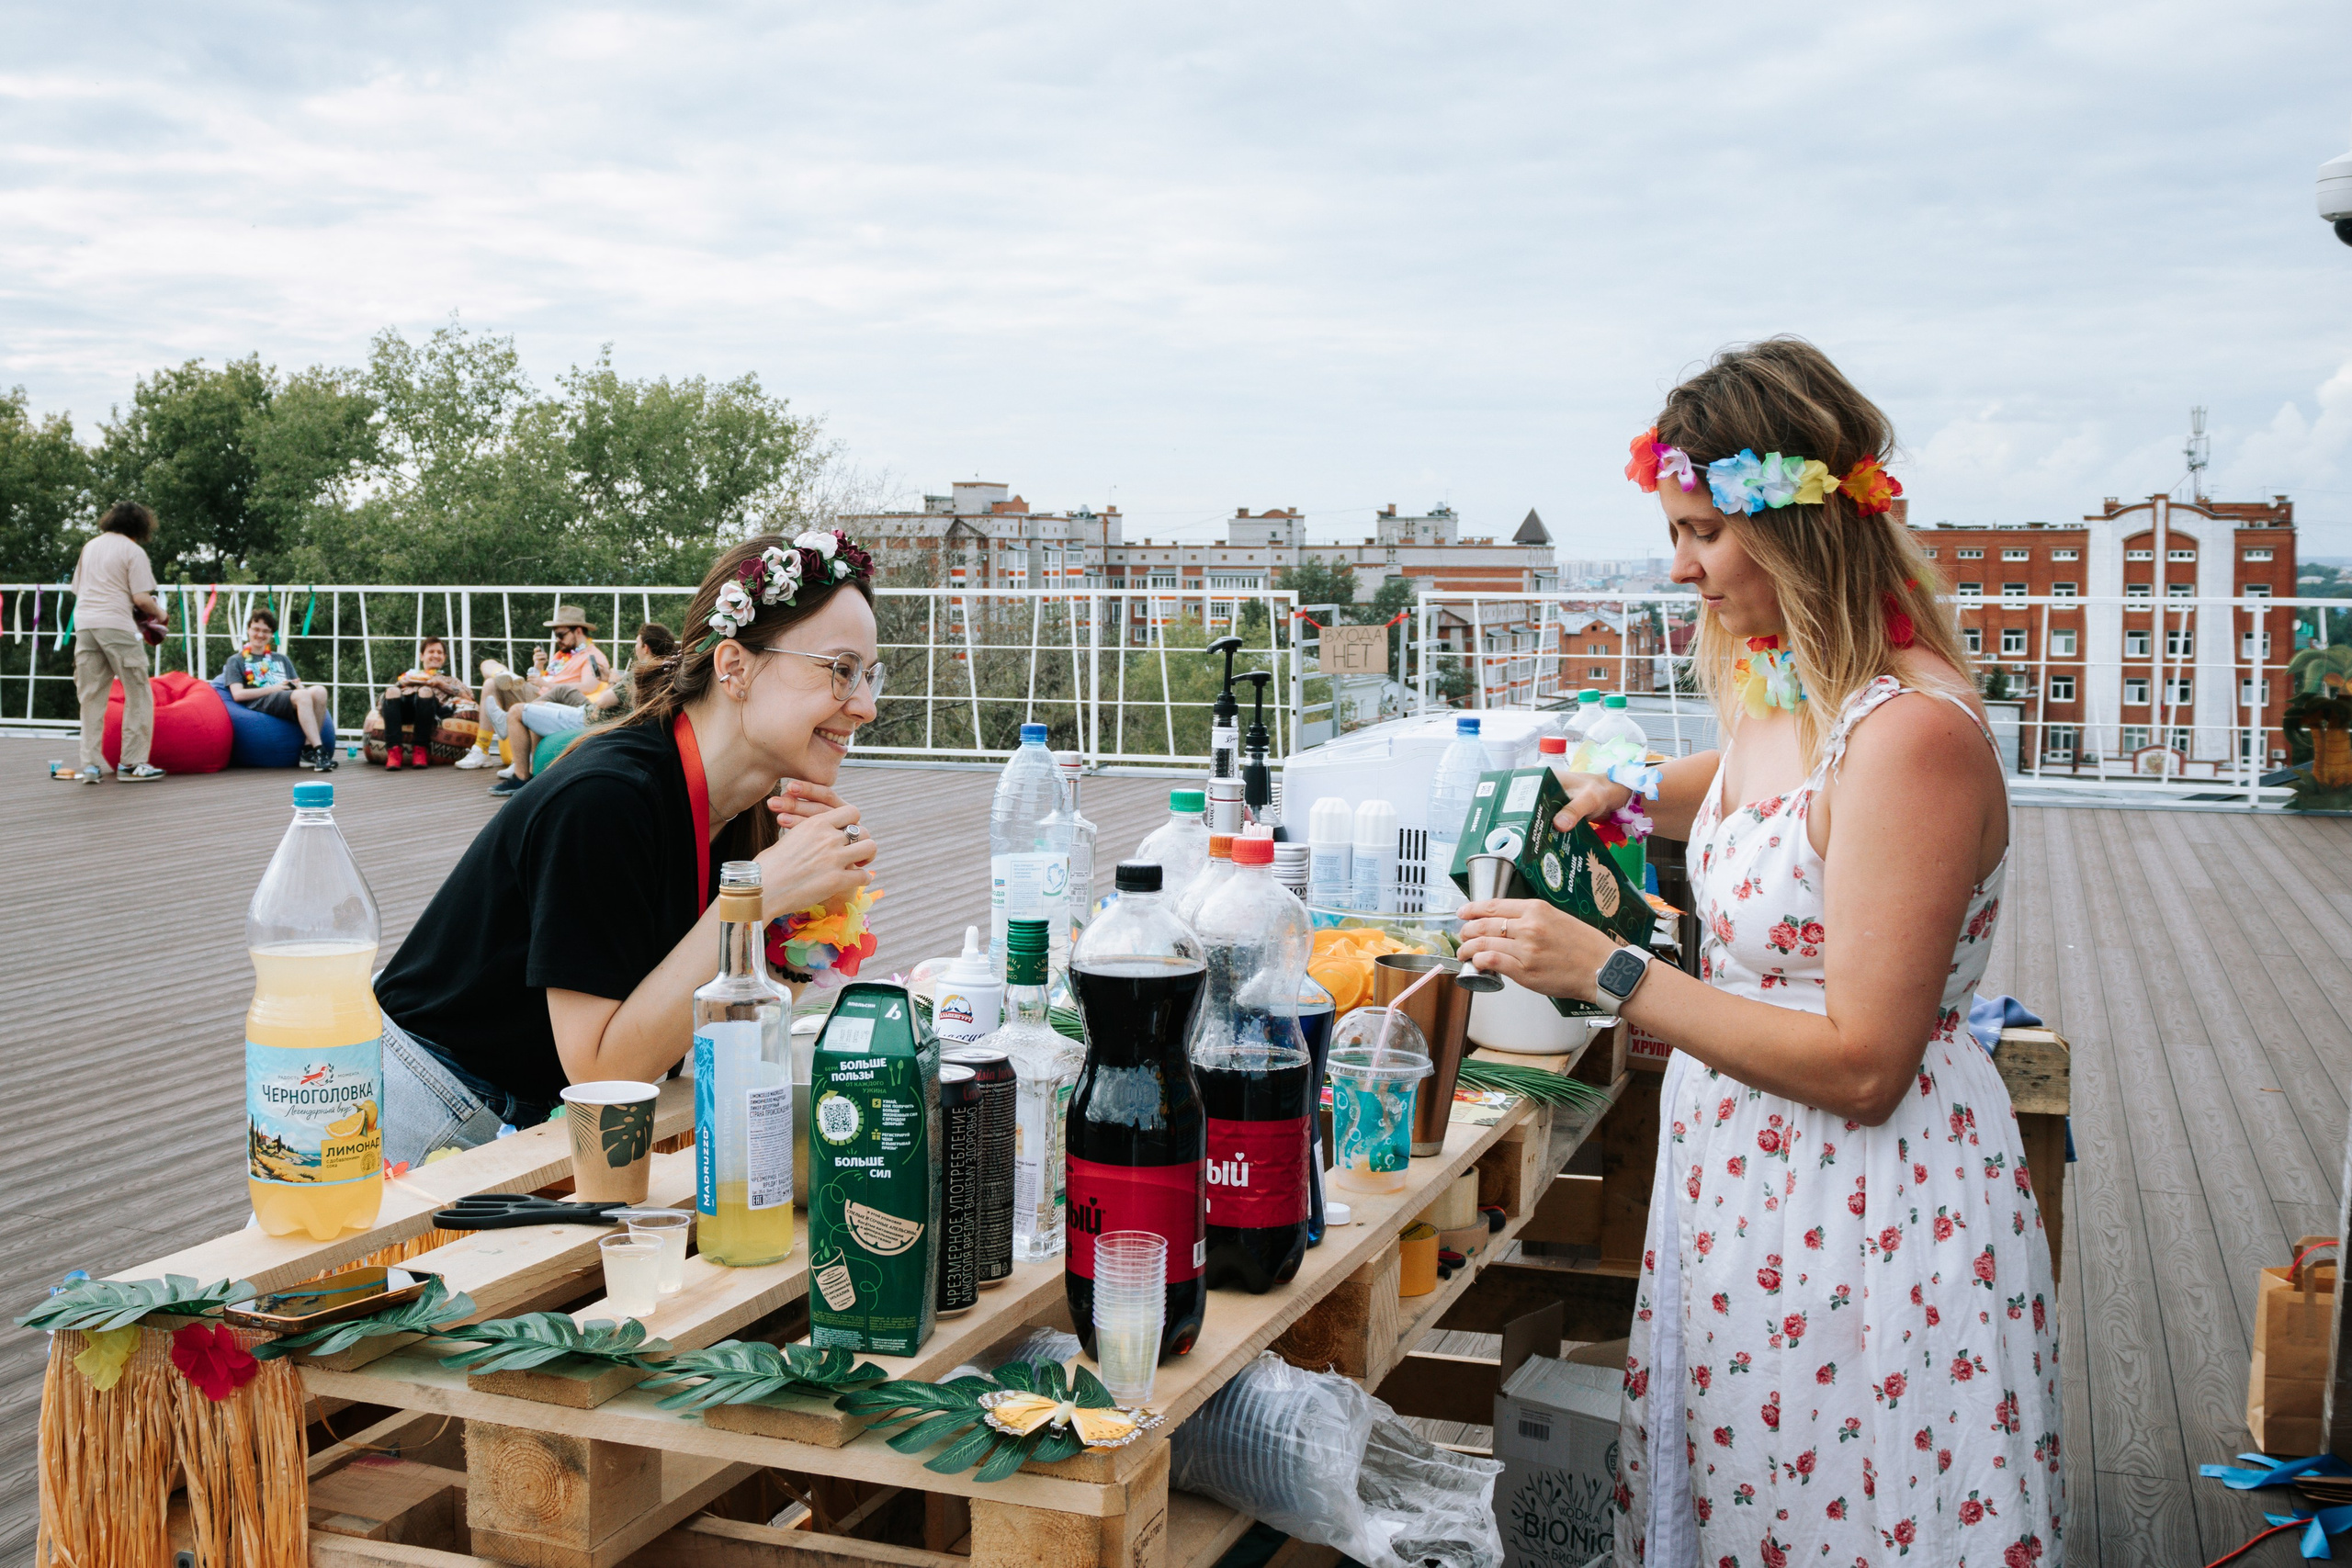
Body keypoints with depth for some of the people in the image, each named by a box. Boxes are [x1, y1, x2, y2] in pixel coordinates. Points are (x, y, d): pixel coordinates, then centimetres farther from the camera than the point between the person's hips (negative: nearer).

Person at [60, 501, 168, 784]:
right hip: (116, 625, -6)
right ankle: (132, 763, 1)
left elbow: (77, 588, 21)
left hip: (84, 623, 6)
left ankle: (91, 764, 5)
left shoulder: (90, 546, 18)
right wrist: (160, 615, 7)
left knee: (91, 697, 9)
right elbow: (141, 599, -10)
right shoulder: (133, 551, -2)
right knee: (138, 695, 3)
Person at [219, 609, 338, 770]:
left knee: (319, 691, -31)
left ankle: (309, 750, -31)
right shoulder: (236, 661, 20)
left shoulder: (282, 659, 34)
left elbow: (299, 687, 23)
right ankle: (319, 752, -45)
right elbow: (238, 694, 2)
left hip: (290, 699, 5)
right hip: (261, 702, -4)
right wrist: (274, 688, -8)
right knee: (302, 696, -37)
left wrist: (298, 685, -3)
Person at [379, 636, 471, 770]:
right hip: (404, 701, 2)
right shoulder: (411, 673, 44)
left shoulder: (449, 679, 40)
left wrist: (441, 684, 9)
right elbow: (391, 691, 28)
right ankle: (393, 749, -43)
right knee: (392, 691, -34)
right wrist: (403, 682, 10)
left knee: (425, 691, -37)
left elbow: (468, 695, 17)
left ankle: (420, 749, -34)